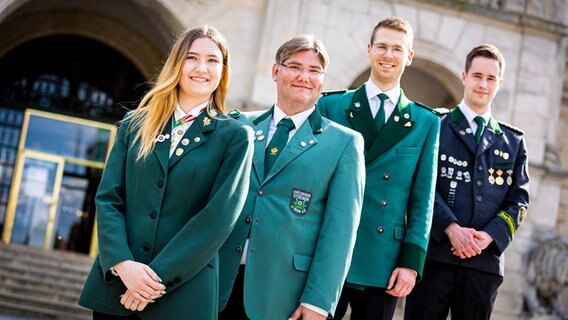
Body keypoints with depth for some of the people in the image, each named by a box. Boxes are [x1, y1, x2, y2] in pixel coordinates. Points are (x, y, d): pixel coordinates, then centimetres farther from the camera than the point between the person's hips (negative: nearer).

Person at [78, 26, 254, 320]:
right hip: (115, 283, 2)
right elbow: (108, 199, 4)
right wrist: (122, 263, -13)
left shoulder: (235, 136, 2)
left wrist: (158, 276, -13)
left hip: (183, 292, -2)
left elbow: (219, 216, -7)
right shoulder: (135, 125, 10)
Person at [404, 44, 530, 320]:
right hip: (433, 253, -3)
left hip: (485, 258, 3)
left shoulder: (513, 141, 17)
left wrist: (489, 236, -8)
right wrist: (451, 228, -16)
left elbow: (518, 200, 10)